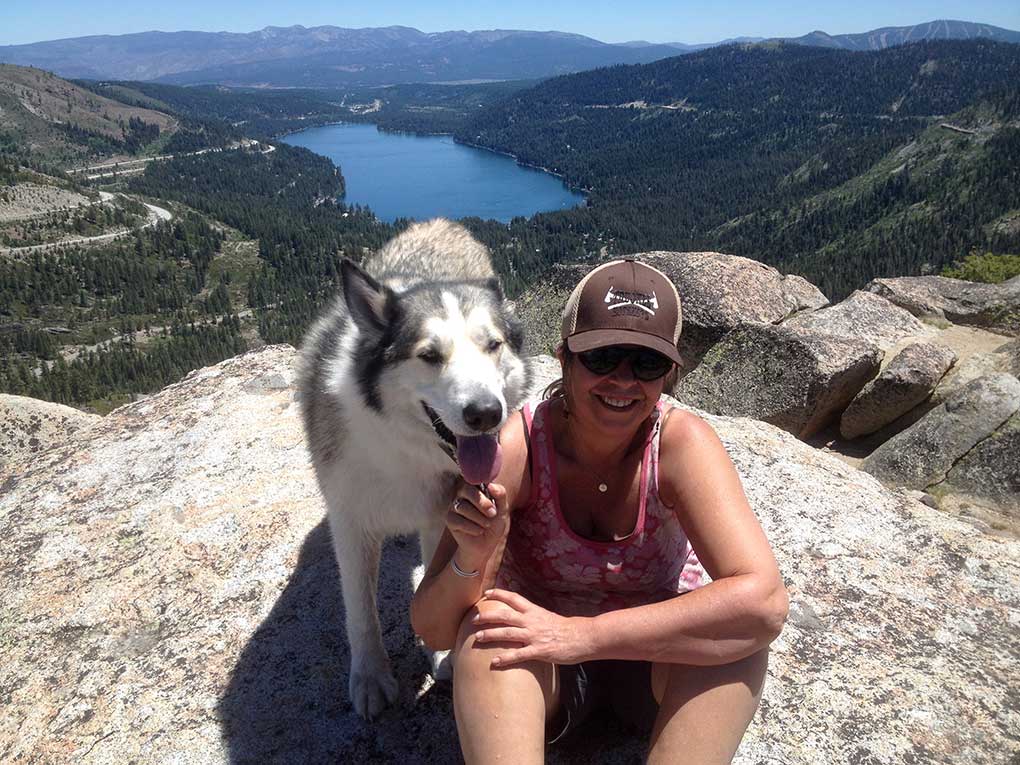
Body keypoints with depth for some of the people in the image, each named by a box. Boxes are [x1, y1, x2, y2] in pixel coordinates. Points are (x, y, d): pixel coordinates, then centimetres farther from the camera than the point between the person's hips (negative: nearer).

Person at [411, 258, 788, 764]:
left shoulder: (682, 443, -22)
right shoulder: (513, 448, -23)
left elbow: (764, 603, -35)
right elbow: (432, 630, -20)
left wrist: (581, 635, -37)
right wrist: (471, 561, -42)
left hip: (657, 662, 1)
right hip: (541, 673, 0)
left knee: (735, 632, -30)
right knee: (485, 631, -33)